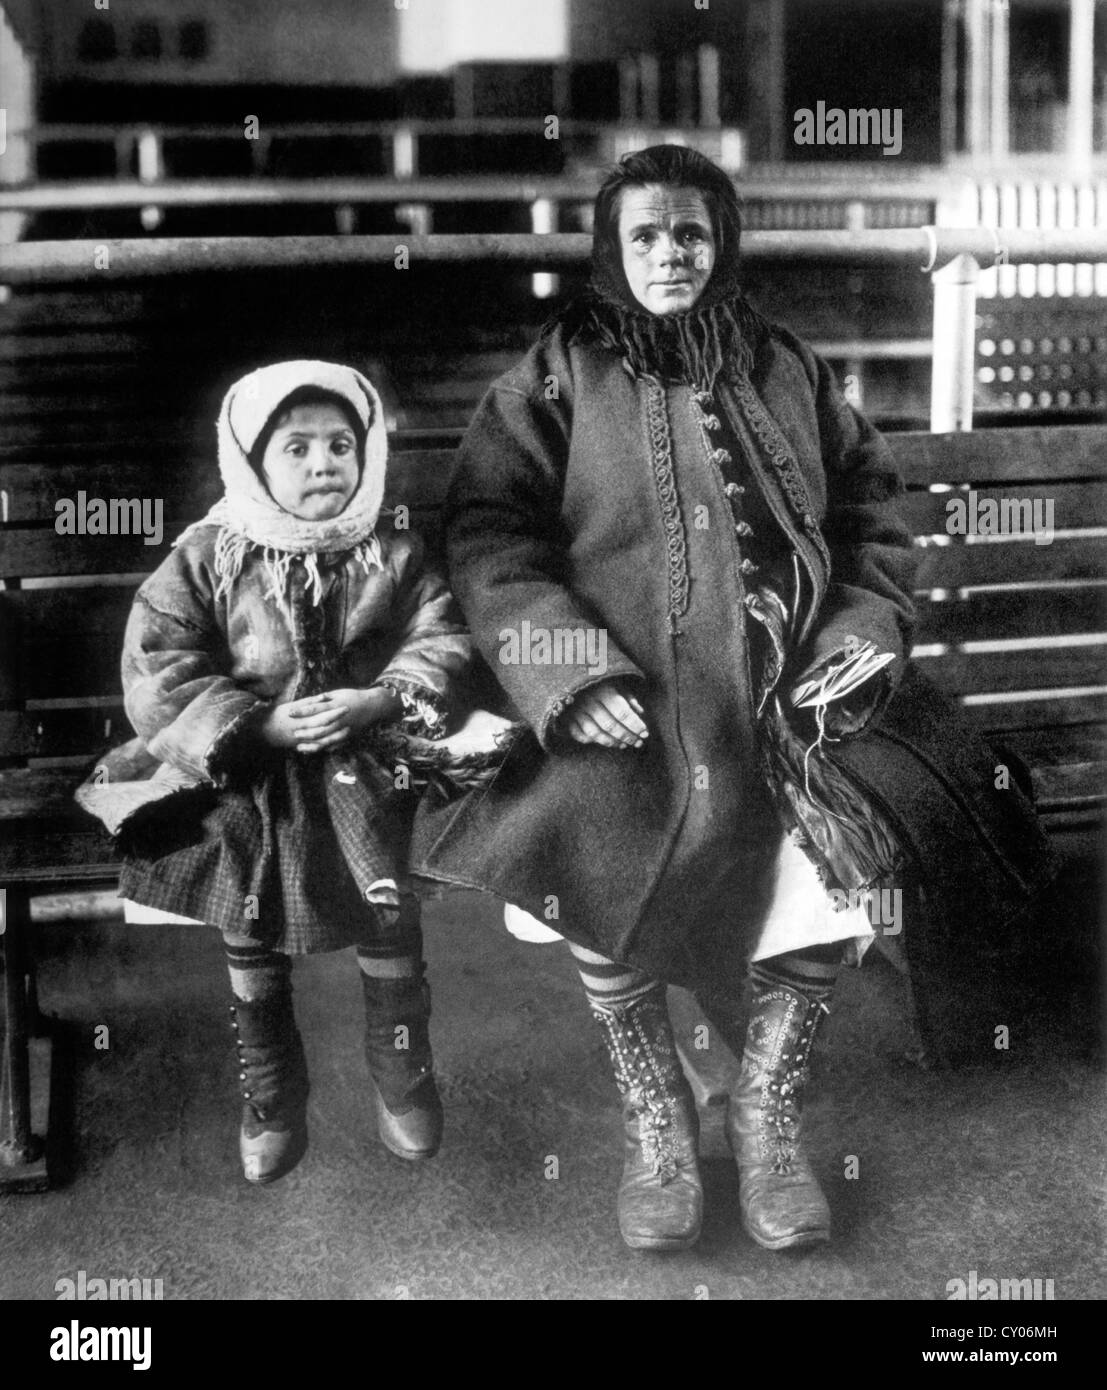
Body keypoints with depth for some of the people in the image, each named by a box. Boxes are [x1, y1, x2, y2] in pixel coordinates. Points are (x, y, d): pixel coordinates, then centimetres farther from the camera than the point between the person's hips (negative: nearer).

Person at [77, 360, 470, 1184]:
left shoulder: (395, 558, 3)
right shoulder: (206, 559, -1)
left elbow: (442, 646, -1)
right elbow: (157, 676, -7)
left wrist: (374, 701, -20)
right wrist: (265, 725, -18)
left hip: (366, 762, 0)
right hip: (242, 776, 0)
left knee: (389, 906, -15)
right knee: (250, 935, -4)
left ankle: (402, 1072, 10)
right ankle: (270, 1096, 19)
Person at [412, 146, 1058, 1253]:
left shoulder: (784, 368, 17)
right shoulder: (562, 373, 7)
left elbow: (869, 506, 21)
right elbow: (489, 531, -2)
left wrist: (868, 624, 2)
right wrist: (565, 673, -14)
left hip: (792, 696, 3)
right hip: (625, 706, -2)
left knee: (855, 876, -20)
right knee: (607, 901, -26)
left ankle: (765, 1116, 6)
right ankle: (657, 1126, 4)